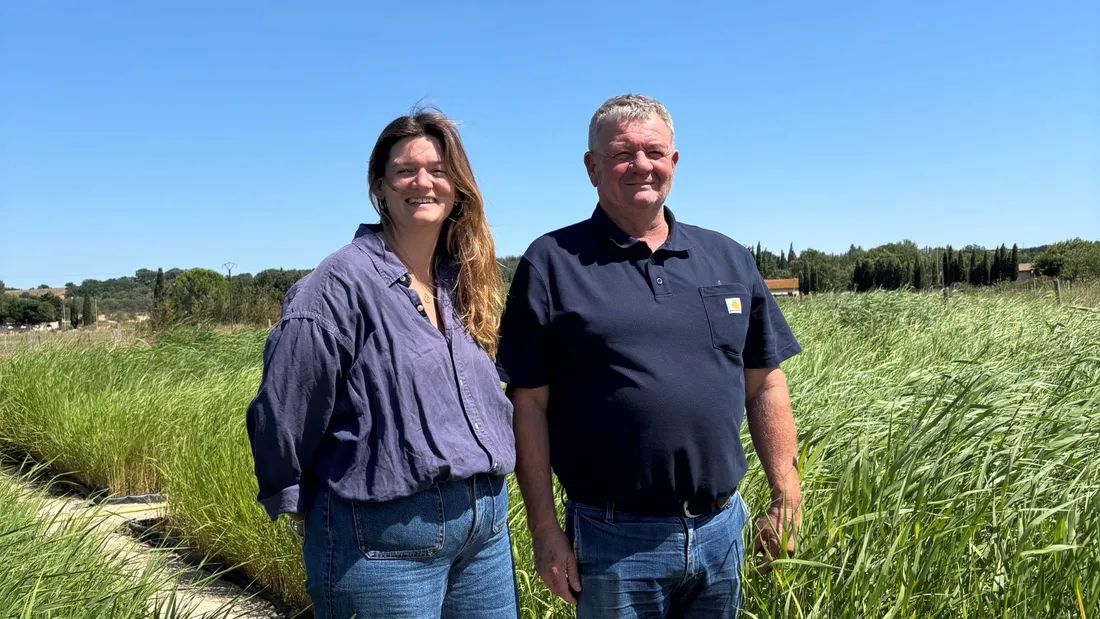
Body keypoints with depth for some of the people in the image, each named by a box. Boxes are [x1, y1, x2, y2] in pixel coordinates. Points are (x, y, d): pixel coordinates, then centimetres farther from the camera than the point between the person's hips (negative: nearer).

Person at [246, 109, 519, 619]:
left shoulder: (464, 282, 8)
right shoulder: (345, 282, -13)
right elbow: (282, 414, -11)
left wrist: (486, 496, 16)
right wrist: (311, 510, -1)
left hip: (487, 524, 7)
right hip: (389, 538, -6)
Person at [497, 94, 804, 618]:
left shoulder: (729, 259, 7)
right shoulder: (552, 263, -5)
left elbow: (764, 385, 10)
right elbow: (530, 404, -6)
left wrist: (786, 497, 5)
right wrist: (544, 529, -8)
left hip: (721, 531, 4)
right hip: (613, 540, -3)